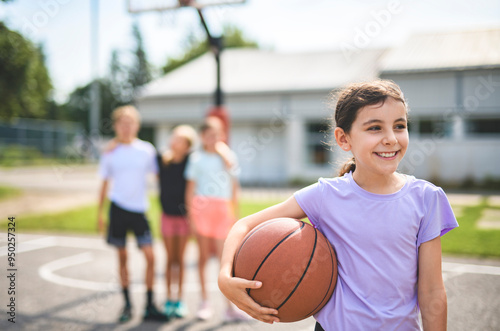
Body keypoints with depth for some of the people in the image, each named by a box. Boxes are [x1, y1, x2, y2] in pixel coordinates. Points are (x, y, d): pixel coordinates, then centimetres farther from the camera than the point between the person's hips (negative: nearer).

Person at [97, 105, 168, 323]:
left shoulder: (147, 150, 1)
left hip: (139, 209, 0)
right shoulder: (110, 153, 3)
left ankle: (149, 306, 4)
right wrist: (100, 212, 8)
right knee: (122, 256, 7)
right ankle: (127, 304, 20)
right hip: (118, 208, 1)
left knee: (150, 256, -8)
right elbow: (105, 183, 10)